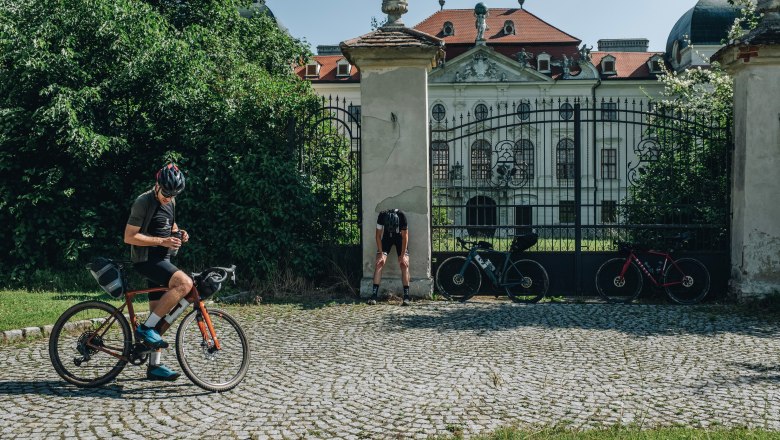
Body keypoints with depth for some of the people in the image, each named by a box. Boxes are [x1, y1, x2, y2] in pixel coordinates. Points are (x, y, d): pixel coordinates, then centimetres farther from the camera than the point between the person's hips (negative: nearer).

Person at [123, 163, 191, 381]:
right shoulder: (144, 202, -14)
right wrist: (162, 241, -25)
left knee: (159, 315, 9)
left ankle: (154, 366, 16)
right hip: (146, 259, -9)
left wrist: (178, 233, 4)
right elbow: (129, 237, -18)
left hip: (161, 260, 9)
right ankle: (145, 328, -20)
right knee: (184, 283, -30)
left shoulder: (170, 202, 11)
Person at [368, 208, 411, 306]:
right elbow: (378, 235, -19)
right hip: (387, 237, 1)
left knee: (404, 264, -13)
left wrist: (402, 256, -22)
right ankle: (374, 296, -12)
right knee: (379, 263, -12)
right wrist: (381, 254, -21)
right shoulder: (382, 216, -31)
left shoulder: (401, 216, -33)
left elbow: (405, 237, -23)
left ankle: (406, 297, -11)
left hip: (400, 237, -1)